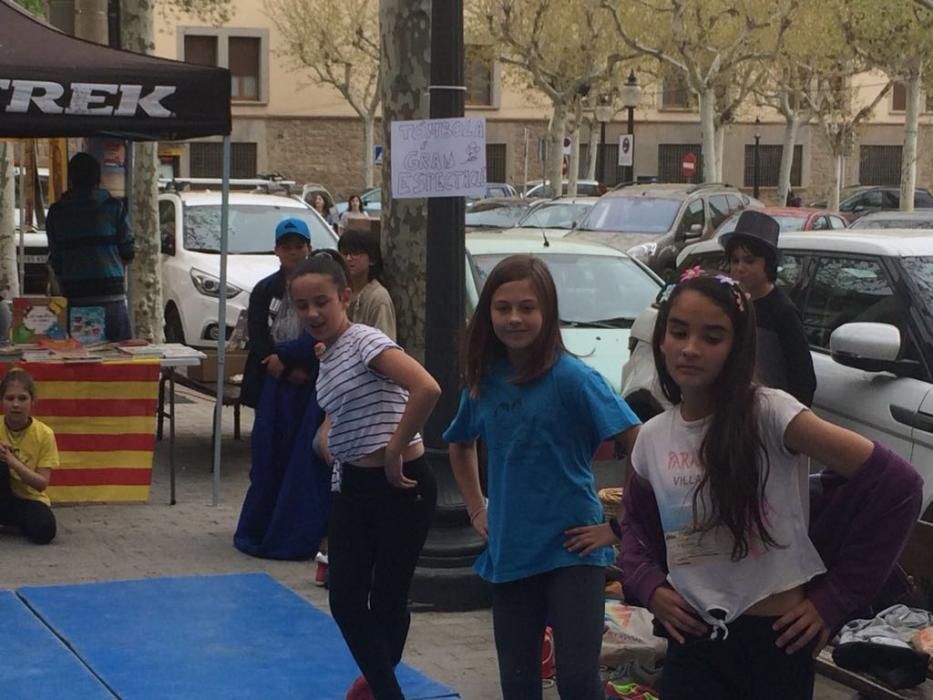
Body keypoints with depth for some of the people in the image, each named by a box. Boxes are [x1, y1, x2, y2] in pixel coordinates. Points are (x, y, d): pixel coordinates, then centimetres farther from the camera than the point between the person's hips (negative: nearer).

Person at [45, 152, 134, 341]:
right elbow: (128, 254, 2)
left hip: (74, 297, 1)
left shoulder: (56, 212, 5)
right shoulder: (114, 207, 1)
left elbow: (55, 261, 6)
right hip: (111, 296, -1)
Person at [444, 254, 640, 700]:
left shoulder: (571, 378, -12)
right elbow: (461, 446, 24)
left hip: (571, 550, -5)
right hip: (509, 554, 5)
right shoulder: (483, 381, 4)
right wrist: (477, 510, 14)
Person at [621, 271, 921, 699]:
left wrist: (836, 595, -10)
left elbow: (898, 484, -14)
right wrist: (648, 585, 2)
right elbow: (635, 520, 22)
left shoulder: (769, 413, -13)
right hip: (692, 643, 4)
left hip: (773, 642, -4)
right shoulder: (652, 437, 2)